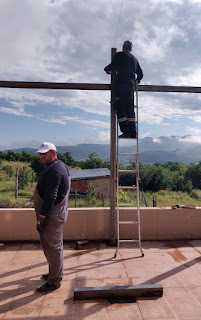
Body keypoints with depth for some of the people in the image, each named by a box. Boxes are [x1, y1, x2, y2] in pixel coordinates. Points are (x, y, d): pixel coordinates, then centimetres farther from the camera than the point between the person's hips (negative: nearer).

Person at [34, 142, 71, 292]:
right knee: (55, 245, 22)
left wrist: (41, 218, -22)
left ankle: (54, 281, 15)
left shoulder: (53, 170, -21)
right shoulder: (61, 166, 12)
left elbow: (50, 197, -27)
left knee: (52, 247, 1)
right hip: (58, 212, 11)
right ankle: (55, 273, 38)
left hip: (52, 215, -11)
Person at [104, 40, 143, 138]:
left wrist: (106, 69, 16)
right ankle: (133, 133, 1)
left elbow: (112, 66, -5)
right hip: (131, 86, 6)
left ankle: (126, 132, -14)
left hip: (121, 85, -6)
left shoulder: (119, 55, 5)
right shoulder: (134, 59, 22)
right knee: (130, 110, 6)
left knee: (120, 109, -7)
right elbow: (140, 74, 25)